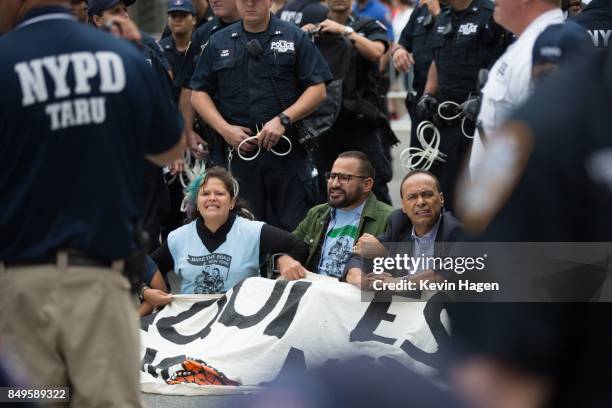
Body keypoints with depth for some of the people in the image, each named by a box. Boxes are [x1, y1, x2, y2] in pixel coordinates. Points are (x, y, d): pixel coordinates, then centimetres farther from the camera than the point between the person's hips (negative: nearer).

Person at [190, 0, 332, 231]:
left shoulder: (295, 38, 5)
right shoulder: (218, 43, 12)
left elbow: (318, 89, 0)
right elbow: (199, 93, 11)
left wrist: (283, 119, -13)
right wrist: (224, 129, -4)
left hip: (288, 151, -2)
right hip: (239, 150, 2)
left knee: (294, 229, -5)